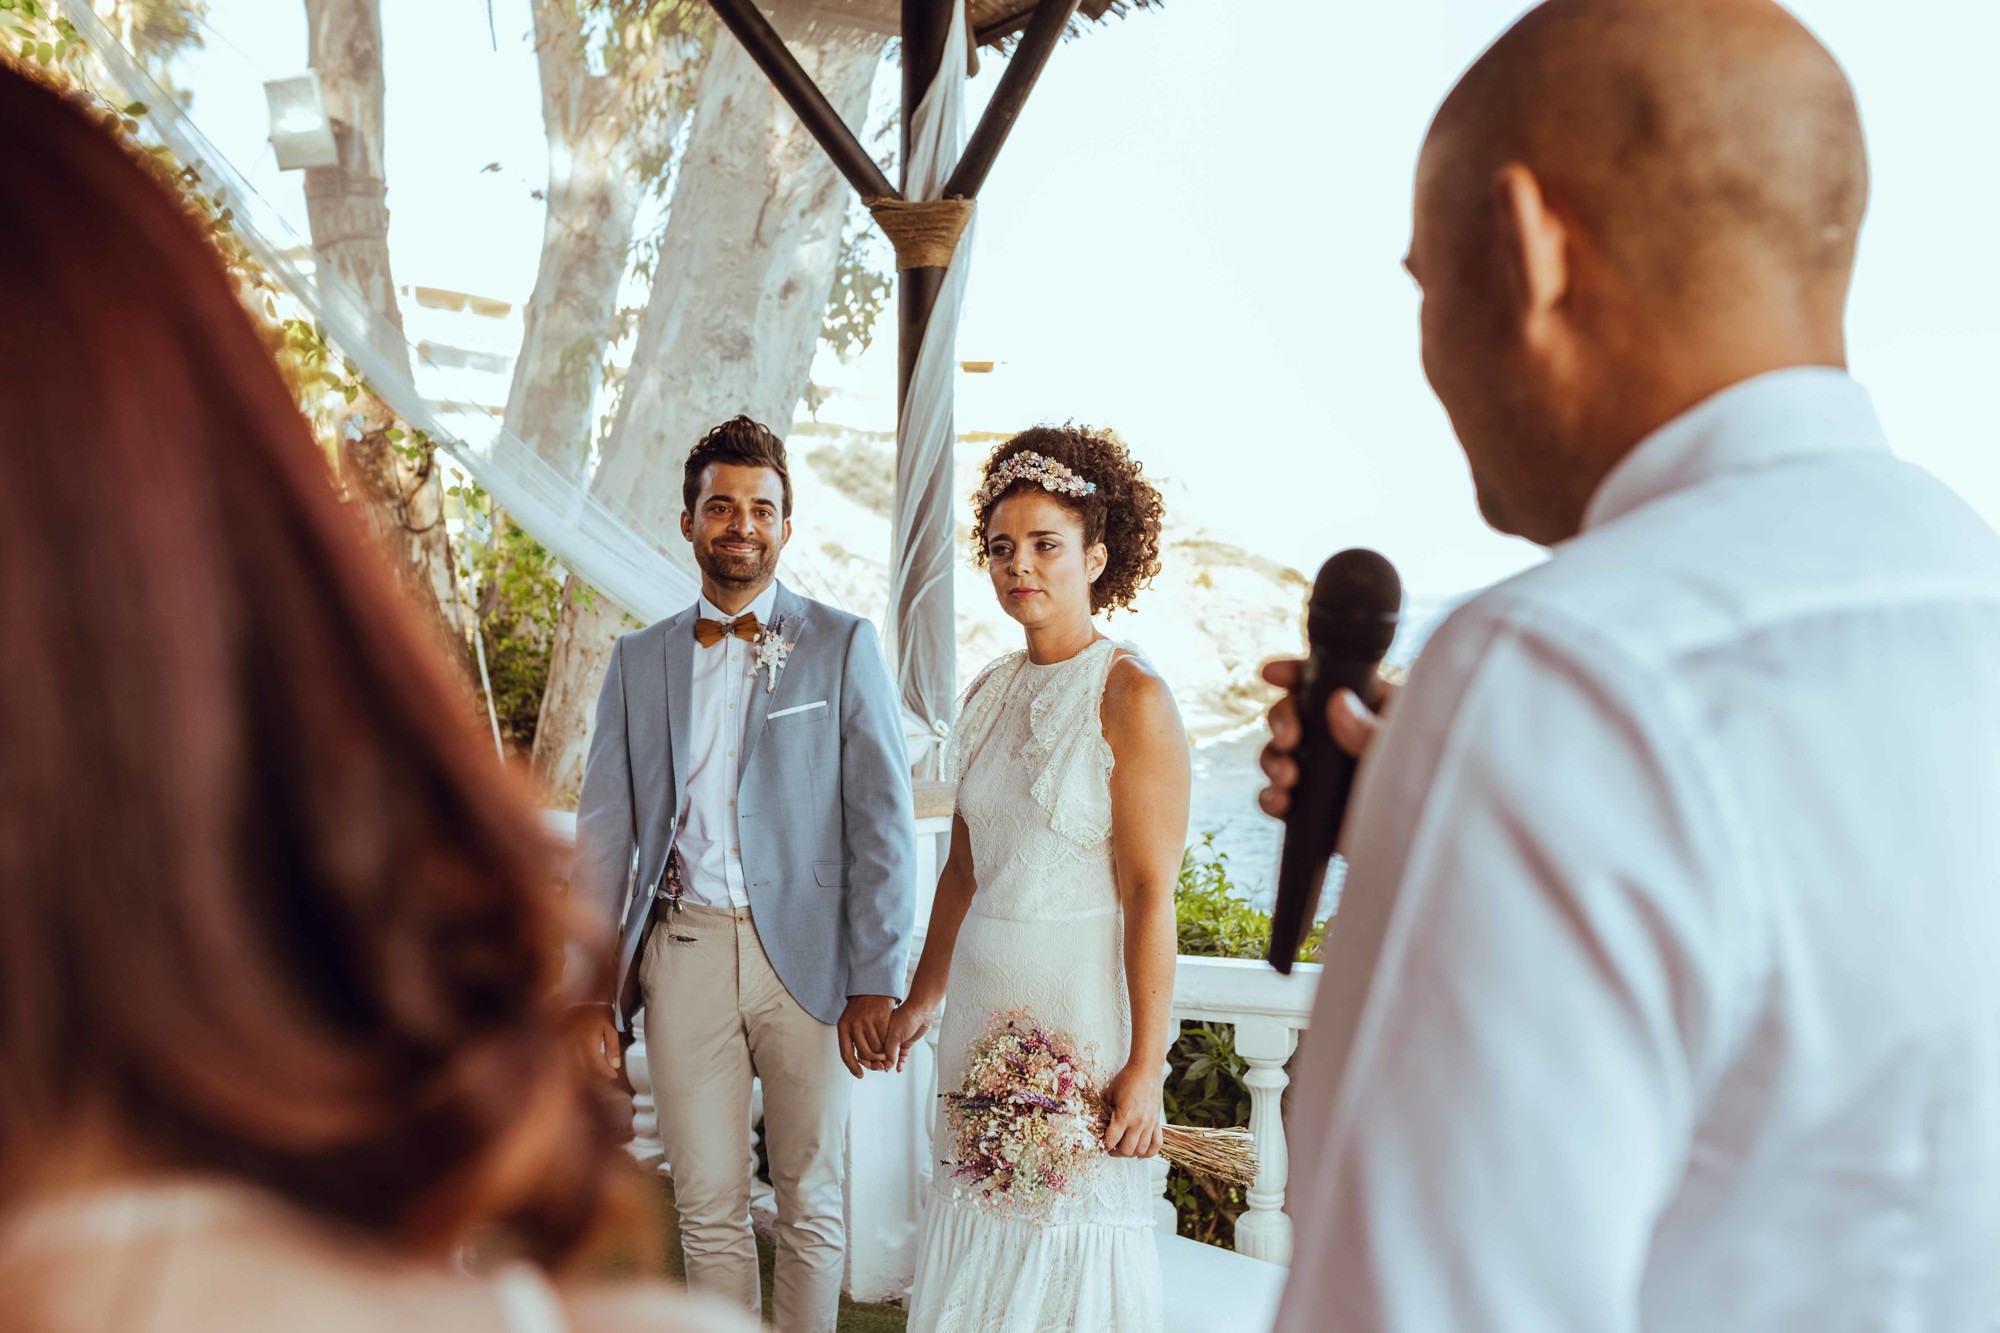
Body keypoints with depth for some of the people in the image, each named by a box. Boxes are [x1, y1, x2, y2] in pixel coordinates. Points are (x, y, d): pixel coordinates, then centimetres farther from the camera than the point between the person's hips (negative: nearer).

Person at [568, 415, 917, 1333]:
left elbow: (883, 822, -3)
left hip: (805, 949, -2)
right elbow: (603, 832, 9)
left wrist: (875, 981, -10)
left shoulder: (842, 646, 2)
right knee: (708, 1207, 7)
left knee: (810, 1204, 9)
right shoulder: (640, 660, 10)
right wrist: (592, 986, 2)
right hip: (684, 949, 2)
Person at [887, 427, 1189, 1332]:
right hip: (985, 1002, 6)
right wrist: (922, 997, 19)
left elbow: (1151, 892, -15)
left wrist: (1145, 1066, -18)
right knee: (975, 1242, 12)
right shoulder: (989, 695, 9)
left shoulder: (1132, 697, -11)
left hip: (1083, 1009, -6)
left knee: (1074, 1244, 2)